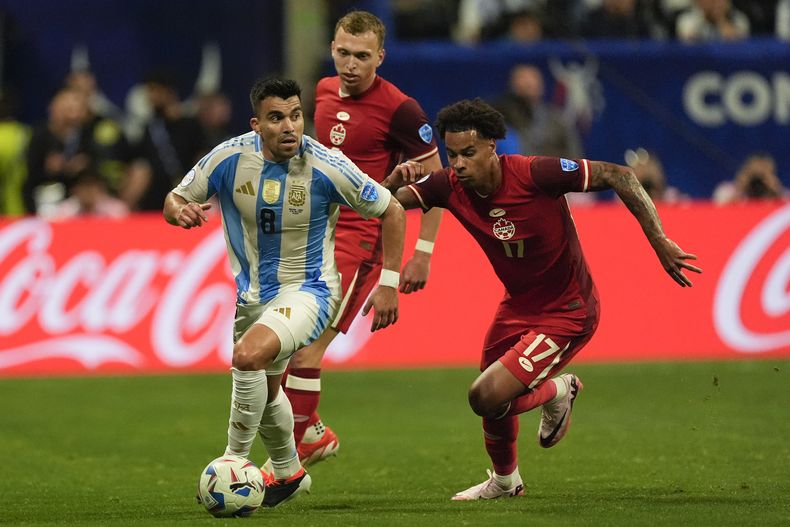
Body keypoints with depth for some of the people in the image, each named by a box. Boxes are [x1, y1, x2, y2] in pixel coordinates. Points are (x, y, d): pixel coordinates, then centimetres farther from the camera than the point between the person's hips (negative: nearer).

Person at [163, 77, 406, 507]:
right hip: (251, 293, 5)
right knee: (263, 387, 24)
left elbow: (390, 210, -7)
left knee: (248, 357, -31)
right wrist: (179, 209, -25)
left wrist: (389, 283, -9)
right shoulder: (230, 158, -14)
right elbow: (175, 199, 0)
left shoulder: (326, 166, -21)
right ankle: (288, 472, 51)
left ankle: (233, 464, -15)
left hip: (307, 289, -5)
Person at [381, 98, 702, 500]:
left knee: (486, 398, -18)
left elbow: (617, 176, -23)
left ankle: (556, 393, 13)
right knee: (491, 398, 20)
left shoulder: (533, 174, -28)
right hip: (517, 307, 7)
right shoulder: (451, 187, -12)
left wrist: (659, 241, -27)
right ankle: (505, 480, 49)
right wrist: (395, 179, -31)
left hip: (566, 313, -7)